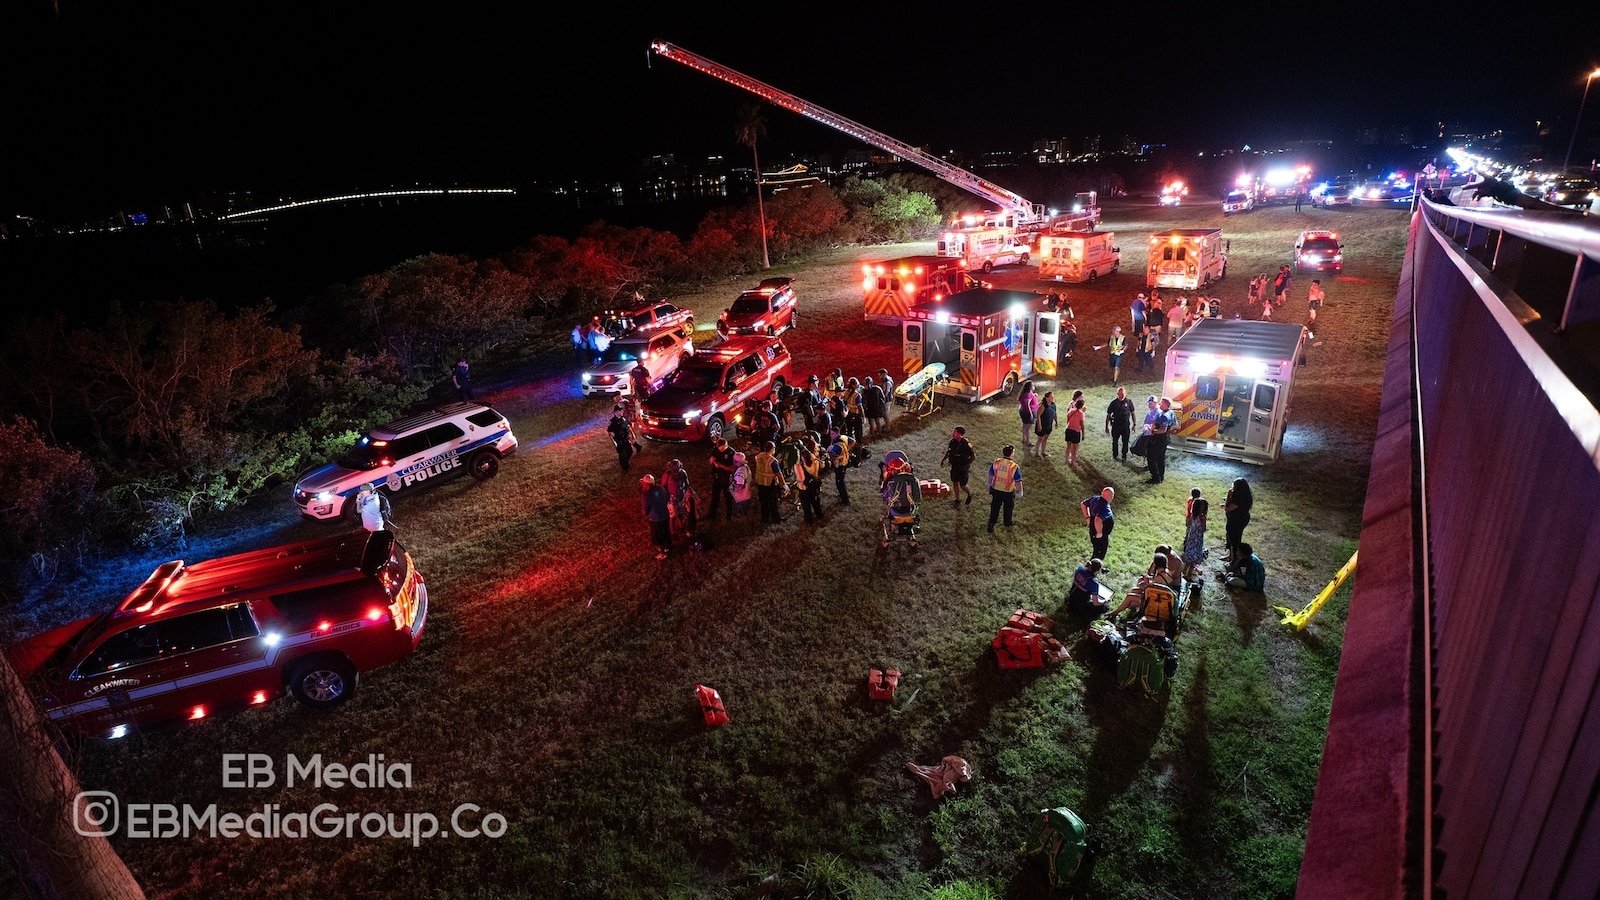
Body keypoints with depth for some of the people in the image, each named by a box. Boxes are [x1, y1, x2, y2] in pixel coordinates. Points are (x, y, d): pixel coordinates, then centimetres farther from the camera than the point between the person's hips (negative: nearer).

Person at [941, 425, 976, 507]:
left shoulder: (965, 444, -23)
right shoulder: (952, 442, -5)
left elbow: (973, 456, -17)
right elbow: (949, 450, 16)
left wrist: (966, 465, -23)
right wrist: (944, 458, 6)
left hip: (963, 468, -6)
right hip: (954, 466, 6)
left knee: (962, 485, 1)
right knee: (955, 483, 13)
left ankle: (969, 494, 32)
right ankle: (957, 499, 29)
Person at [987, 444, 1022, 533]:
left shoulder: (995, 463, -15)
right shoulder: (1015, 467, -24)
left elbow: (990, 477, -2)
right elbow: (1018, 482, -16)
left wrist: (990, 487, 15)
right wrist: (1019, 492, 2)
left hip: (996, 490, 2)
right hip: (1008, 492, -2)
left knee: (994, 509, 18)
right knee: (1008, 508, 24)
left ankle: (991, 527, 23)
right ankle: (1007, 524, 45)